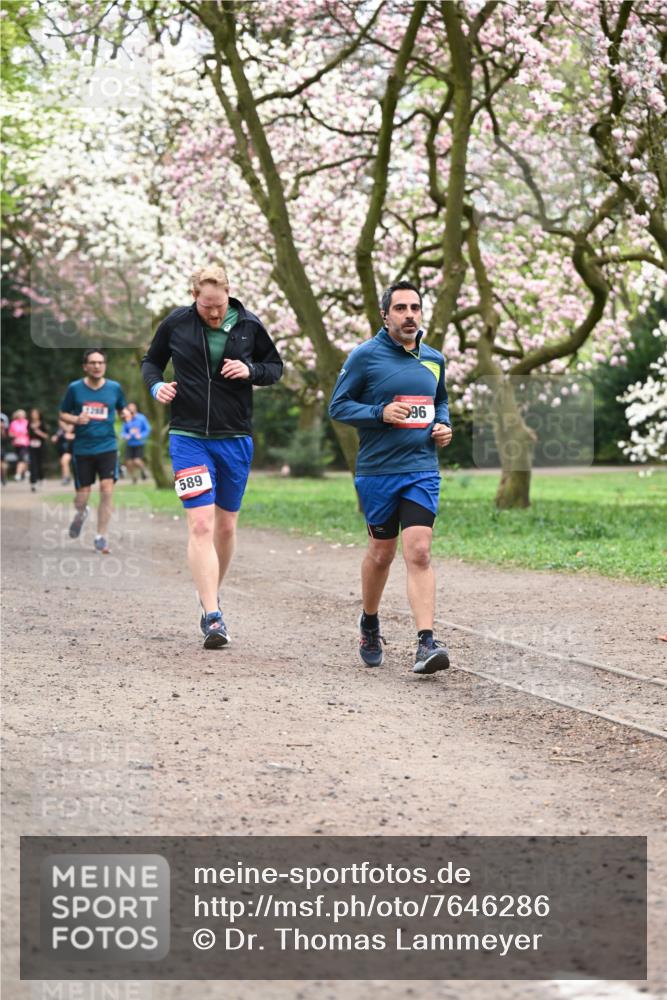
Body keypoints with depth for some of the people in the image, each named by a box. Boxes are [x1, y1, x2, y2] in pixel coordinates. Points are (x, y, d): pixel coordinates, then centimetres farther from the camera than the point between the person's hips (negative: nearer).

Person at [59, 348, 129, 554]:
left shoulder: (114, 388, 3)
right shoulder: (75, 388, 0)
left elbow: (122, 408, 19)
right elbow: (62, 414, 8)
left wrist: (125, 413, -5)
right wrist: (76, 419, -13)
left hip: (107, 447, 0)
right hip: (82, 450, 0)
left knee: (107, 490, -14)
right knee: (82, 497, 2)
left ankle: (101, 538, -3)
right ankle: (80, 514, 40)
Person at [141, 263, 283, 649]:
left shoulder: (249, 325, -1)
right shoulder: (176, 323, -3)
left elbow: (276, 367, 11)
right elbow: (151, 361, 14)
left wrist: (250, 371, -10)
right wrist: (156, 385, -7)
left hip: (235, 439, 2)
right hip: (189, 438, -2)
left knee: (226, 525, 11)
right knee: (200, 524, -13)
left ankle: (211, 593, 33)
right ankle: (212, 616, -16)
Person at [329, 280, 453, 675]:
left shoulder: (434, 359, 9)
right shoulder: (365, 356, -5)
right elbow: (338, 406, -3)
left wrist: (444, 425, 5)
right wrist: (381, 413, -17)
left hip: (423, 470, 2)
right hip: (377, 470, -2)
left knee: (419, 552, -11)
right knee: (382, 552, 11)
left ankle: (426, 643, -17)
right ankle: (370, 623, 36)